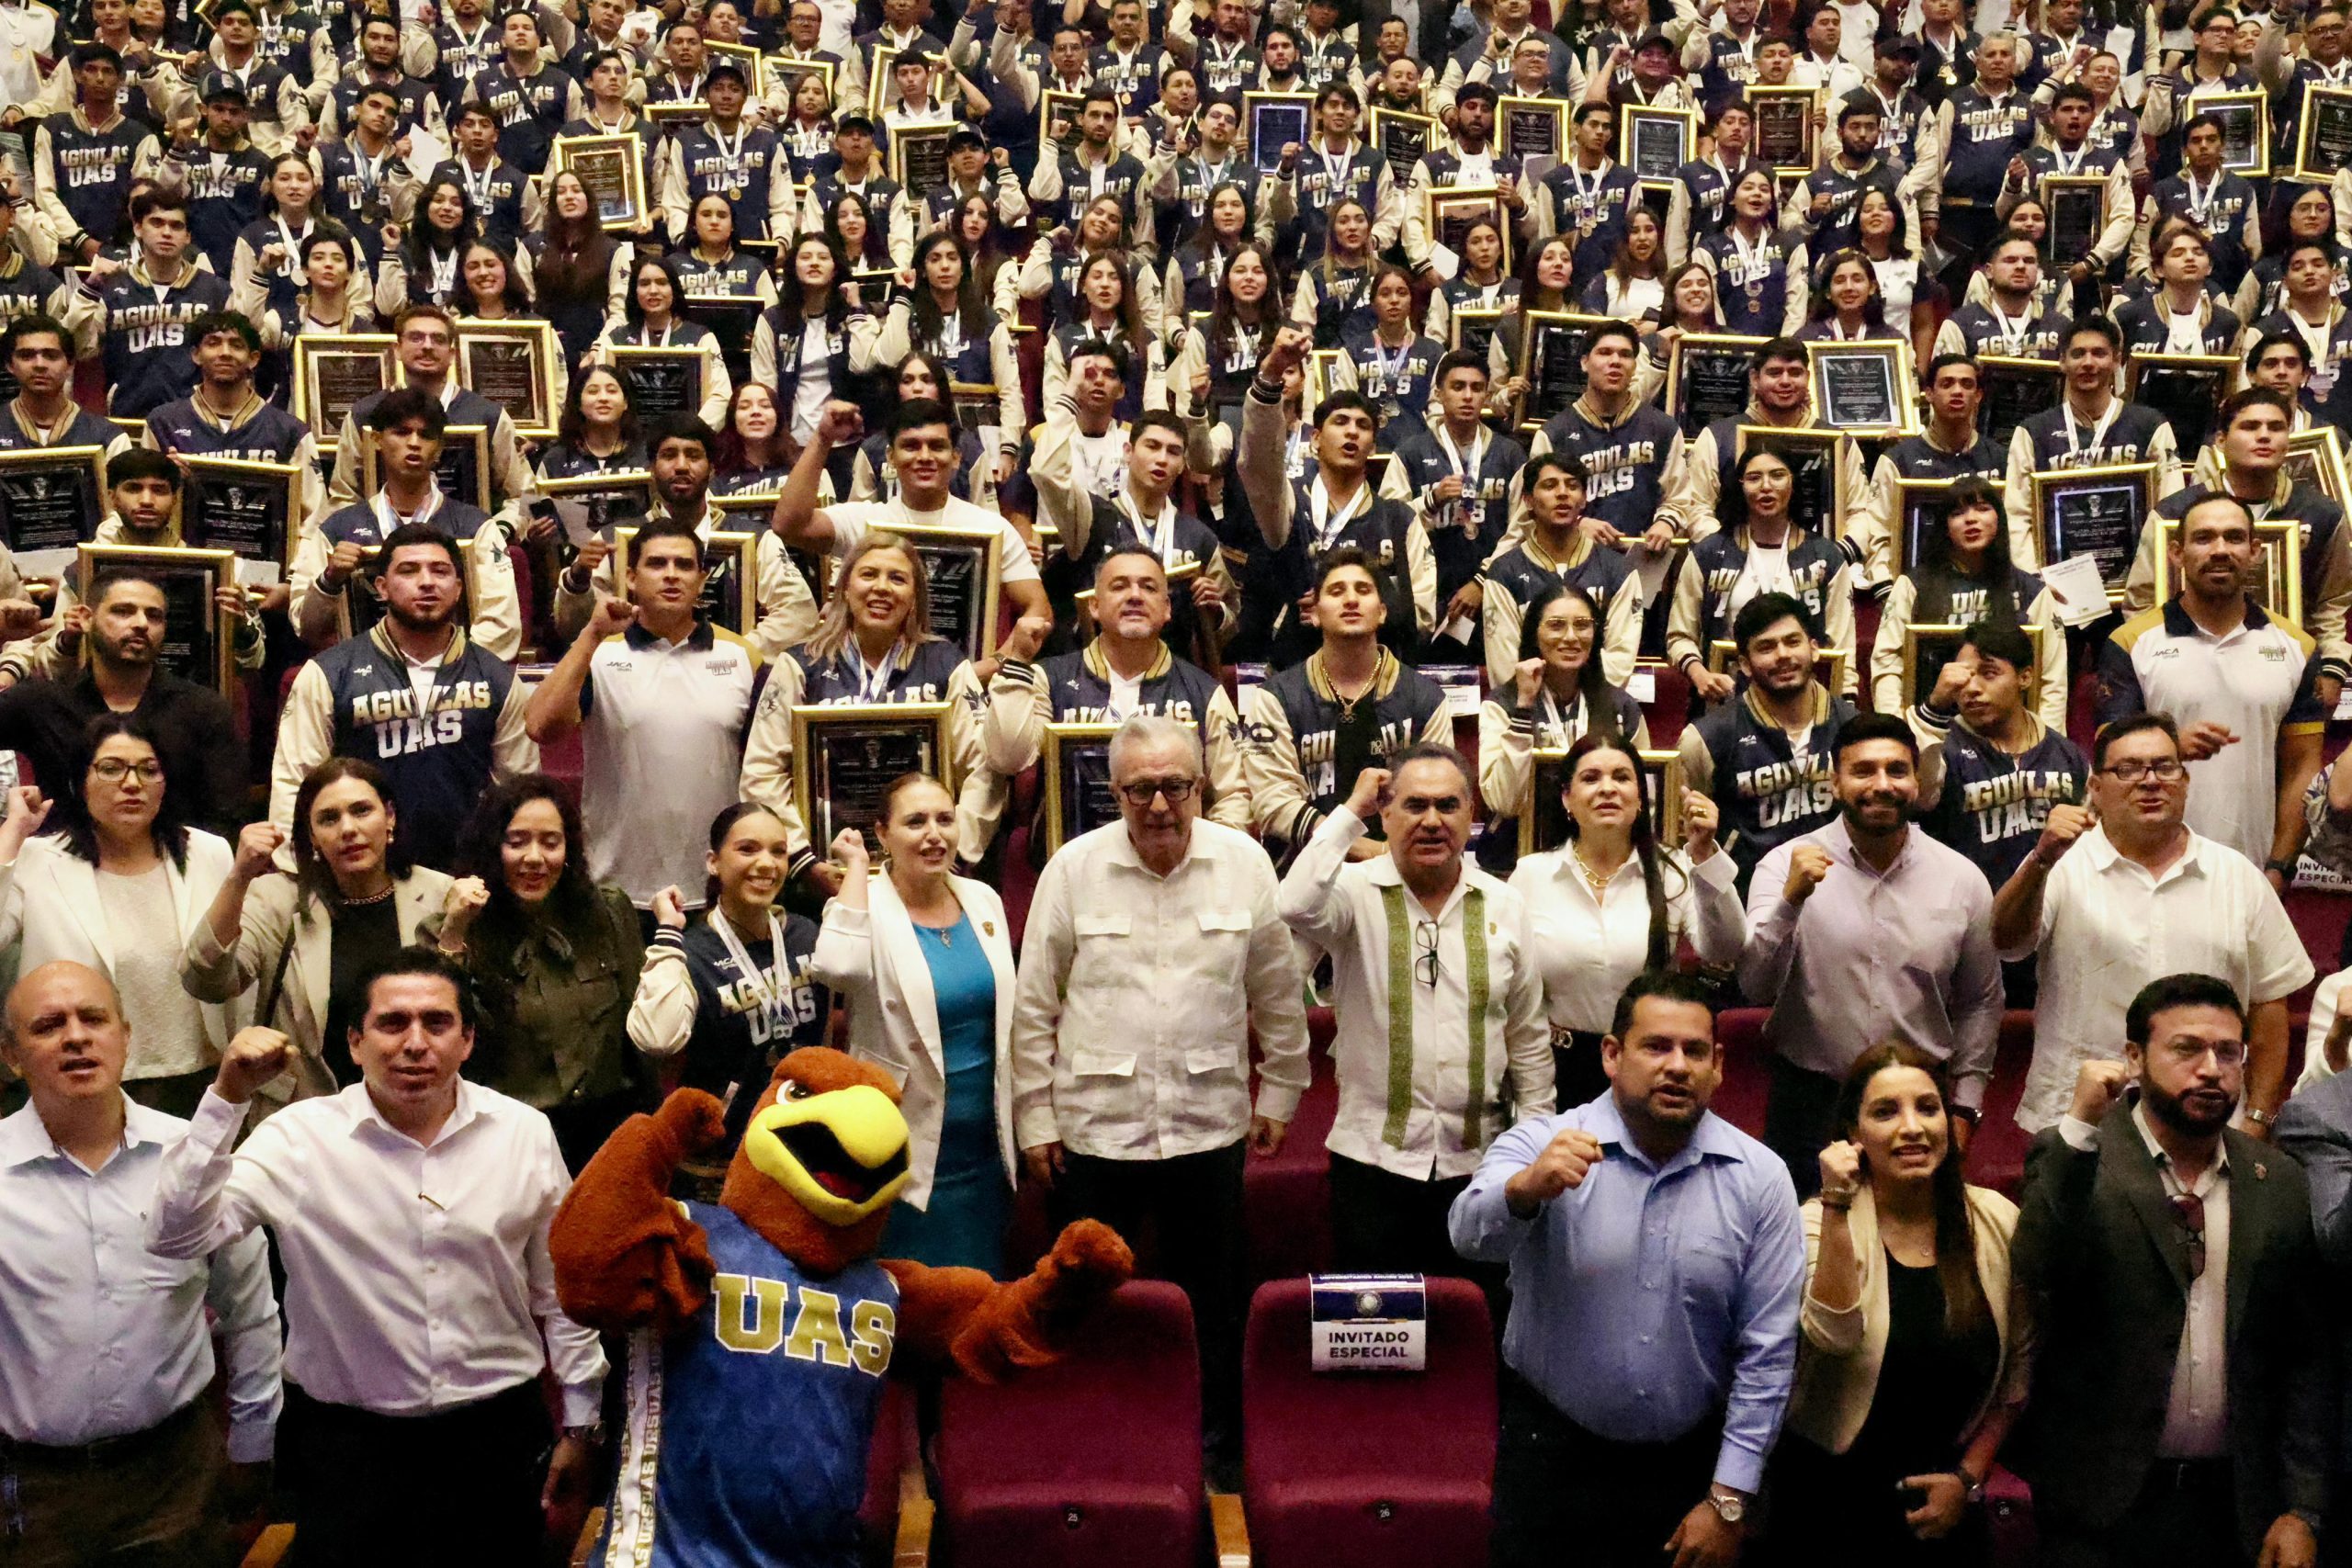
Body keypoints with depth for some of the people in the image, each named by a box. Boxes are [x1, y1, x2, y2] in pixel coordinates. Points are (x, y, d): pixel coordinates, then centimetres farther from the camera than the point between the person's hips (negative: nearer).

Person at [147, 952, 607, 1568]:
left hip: (497, 1430, 2)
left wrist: (581, 1425, 9)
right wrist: (227, 1099, -27)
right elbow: (175, 1236, -19)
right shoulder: (300, 1137, -9)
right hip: (346, 1439, -1)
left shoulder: (525, 1133, -3)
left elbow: (558, 1292, 5)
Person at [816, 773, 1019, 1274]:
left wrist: (1017, 1128, 15)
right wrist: (857, 868, -22)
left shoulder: (984, 901, 5)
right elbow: (836, 967, -35)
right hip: (913, 1154, -5)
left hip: (986, 1150, 5)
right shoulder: (869, 908, -11)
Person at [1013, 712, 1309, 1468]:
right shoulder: (1074, 867, -4)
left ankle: (1214, 1446, 30)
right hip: (1094, 1123, 0)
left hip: (1209, 1123, 1)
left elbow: (1278, 993, 8)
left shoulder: (1243, 862, -2)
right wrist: (1035, 1116, 0)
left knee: (1212, 1298, 12)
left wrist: (1279, 1092, 11)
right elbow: (1034, 1004, 1)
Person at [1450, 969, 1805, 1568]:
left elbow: (1767, 1353, -4)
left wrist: (1728, 1501, -6)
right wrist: (1527, 1188, -49)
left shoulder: (1759, 1178, -6)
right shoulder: (1542, 1146, -9)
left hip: (1688, 1462, 1)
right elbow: (1472, 1235, -28)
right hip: (1550, 1448, -1)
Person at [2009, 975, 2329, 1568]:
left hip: (2234, 1501, 4)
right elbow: (2037, 1276, -24)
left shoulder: (2283, 1185, 3)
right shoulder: (2071, 1159, -7)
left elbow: (2306, 1358, 5)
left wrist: (2301, 1509, 1)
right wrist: (2081, 1126, -28)